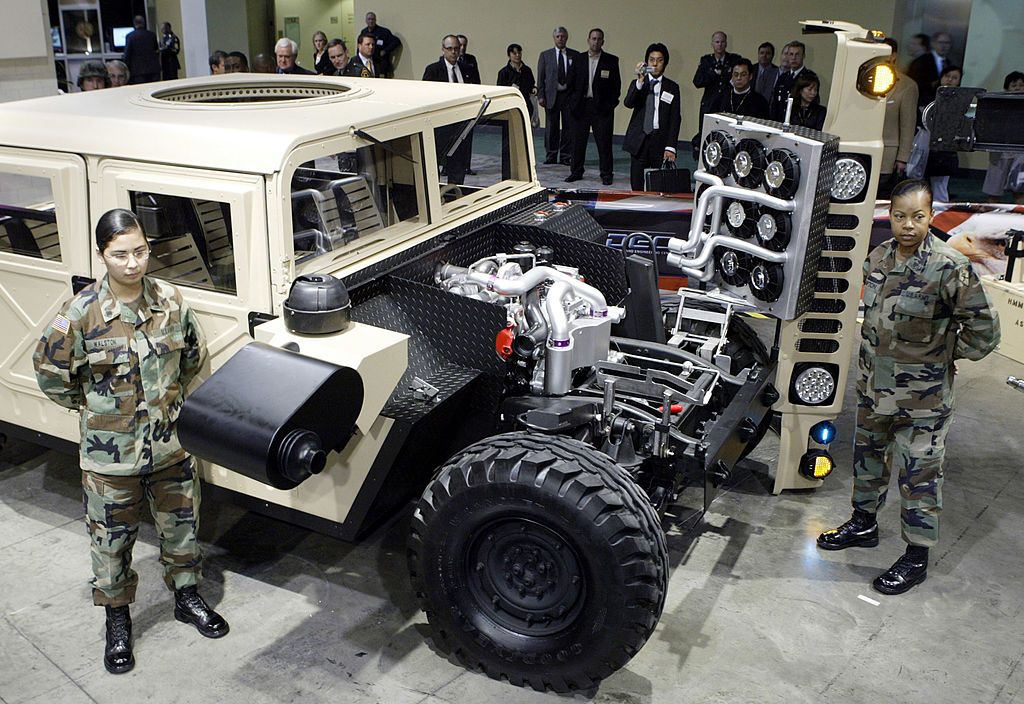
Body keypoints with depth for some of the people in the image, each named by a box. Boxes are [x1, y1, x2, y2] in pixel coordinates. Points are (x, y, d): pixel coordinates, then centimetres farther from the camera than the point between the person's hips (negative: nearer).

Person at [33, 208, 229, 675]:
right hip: (110, 455, -3)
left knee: (181, 523, 18)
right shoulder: (82, 313, -15)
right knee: (112, 538, 11)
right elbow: (50, 373, -3)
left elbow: (194, 356, 13)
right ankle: (117, 620, 31)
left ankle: (186, 596, 40)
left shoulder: (171, 302, -5)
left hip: (172, 444, 3)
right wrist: (93, 407, 4)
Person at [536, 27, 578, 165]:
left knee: (568, 127, 0)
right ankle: (551, 156, 13)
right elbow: (540, 77, 6)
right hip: (551, 95, 0)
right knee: (551, 127, 4)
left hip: (569, 95, 0)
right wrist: (540, 95, -3)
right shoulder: (545, 55, 7)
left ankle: (565, 156, 8)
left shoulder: (575, 55, 7)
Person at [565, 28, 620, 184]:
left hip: (602, 108, -2)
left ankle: (606, 174, 6)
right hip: (581, 106, 2)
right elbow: (569, 83, 10)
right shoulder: (578, 60, 9)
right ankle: (576, 172, 18)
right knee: (578, 141, 7)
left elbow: (616, 85, 2)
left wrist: (611, 104, -7)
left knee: (604, 142, -2)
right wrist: (572, 102, 0)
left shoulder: (611, 60, 3)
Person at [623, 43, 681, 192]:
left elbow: (675, 119, 4)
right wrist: (640, 81, -21)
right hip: (639, 140, 1)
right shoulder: (636, 84, 11)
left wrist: (670, 147, -6)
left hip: (661, 140, 0)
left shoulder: (672, 87, 9)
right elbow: (628, 103, -9)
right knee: (637, 187, -2)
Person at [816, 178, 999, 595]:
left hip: (922, 398, -6)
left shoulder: (950, 269, -20)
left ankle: (916, 558, 17)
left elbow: (983, 329, -12)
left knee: (919, 475, 3)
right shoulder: (879, 257, 0)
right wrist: (879, 349, 13)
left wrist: (946, 355, -4)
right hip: (874, 385, 7)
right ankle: (864, 523, 42)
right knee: (868, 455, 21)